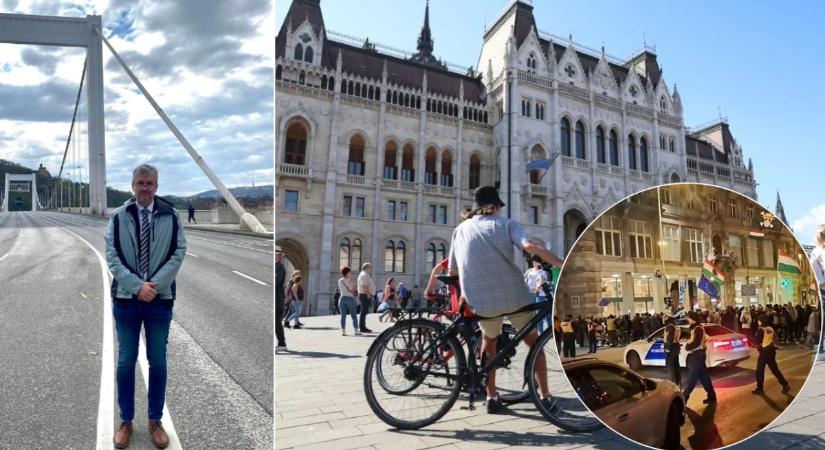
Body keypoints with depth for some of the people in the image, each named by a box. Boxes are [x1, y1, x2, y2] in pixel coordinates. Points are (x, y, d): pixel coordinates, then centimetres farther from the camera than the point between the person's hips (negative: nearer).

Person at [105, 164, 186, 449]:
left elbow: (178, 252, -4)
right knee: (126, 361, 10)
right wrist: (137, 286, -15)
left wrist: (155, 284, -14)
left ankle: (155, 420, 23)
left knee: (158, 362, 8)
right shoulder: (118, 217, 1)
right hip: (126, 299, 1)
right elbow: (112, 257, -4)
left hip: (160, 299, 0)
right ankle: (126, 420, 26)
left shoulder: (170, 216, -1)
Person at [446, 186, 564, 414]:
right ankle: (544, 396, 20)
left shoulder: (460, 230, 14)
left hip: (481, 301, 2)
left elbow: (453, 271, 16)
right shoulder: (506, 224, 6)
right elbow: (530, 246, -14)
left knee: (489, 340, 29)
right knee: (533, 341, 22)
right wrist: (563, 264, -14)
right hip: (514, 295, -2)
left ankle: (491, 397, 25)